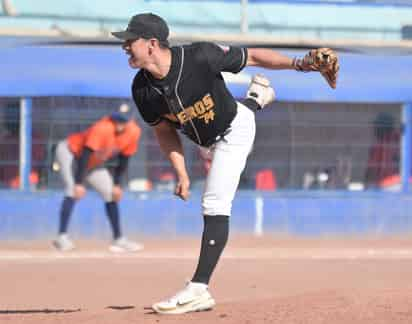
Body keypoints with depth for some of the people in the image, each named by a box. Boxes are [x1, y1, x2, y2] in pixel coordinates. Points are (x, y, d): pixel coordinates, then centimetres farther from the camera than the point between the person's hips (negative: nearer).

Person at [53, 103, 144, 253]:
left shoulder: (133, 132, -16)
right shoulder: (102, 128, -37)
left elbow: (123, 160, -2)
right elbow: (85, 156, -37)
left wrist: (116, 184, -2)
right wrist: (79, 183, -40)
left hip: (94, 162, 8)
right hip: (70, 152, -8)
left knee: (111, 194, 8)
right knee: (73, 192, -27)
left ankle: (119, 239, 18)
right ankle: (61, 237, -31)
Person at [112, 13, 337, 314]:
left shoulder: (200, 57, -37)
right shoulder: (143, 89, -22)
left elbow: (251, 56, -26)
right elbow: (164, 130, -6)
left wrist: (297, 64, -36)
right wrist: (182, 174, -13)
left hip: (234, 130, -6)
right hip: (206, 139, 7)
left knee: (215, 204, -18)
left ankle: (199, 289, -21)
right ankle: (255, 101, 70)